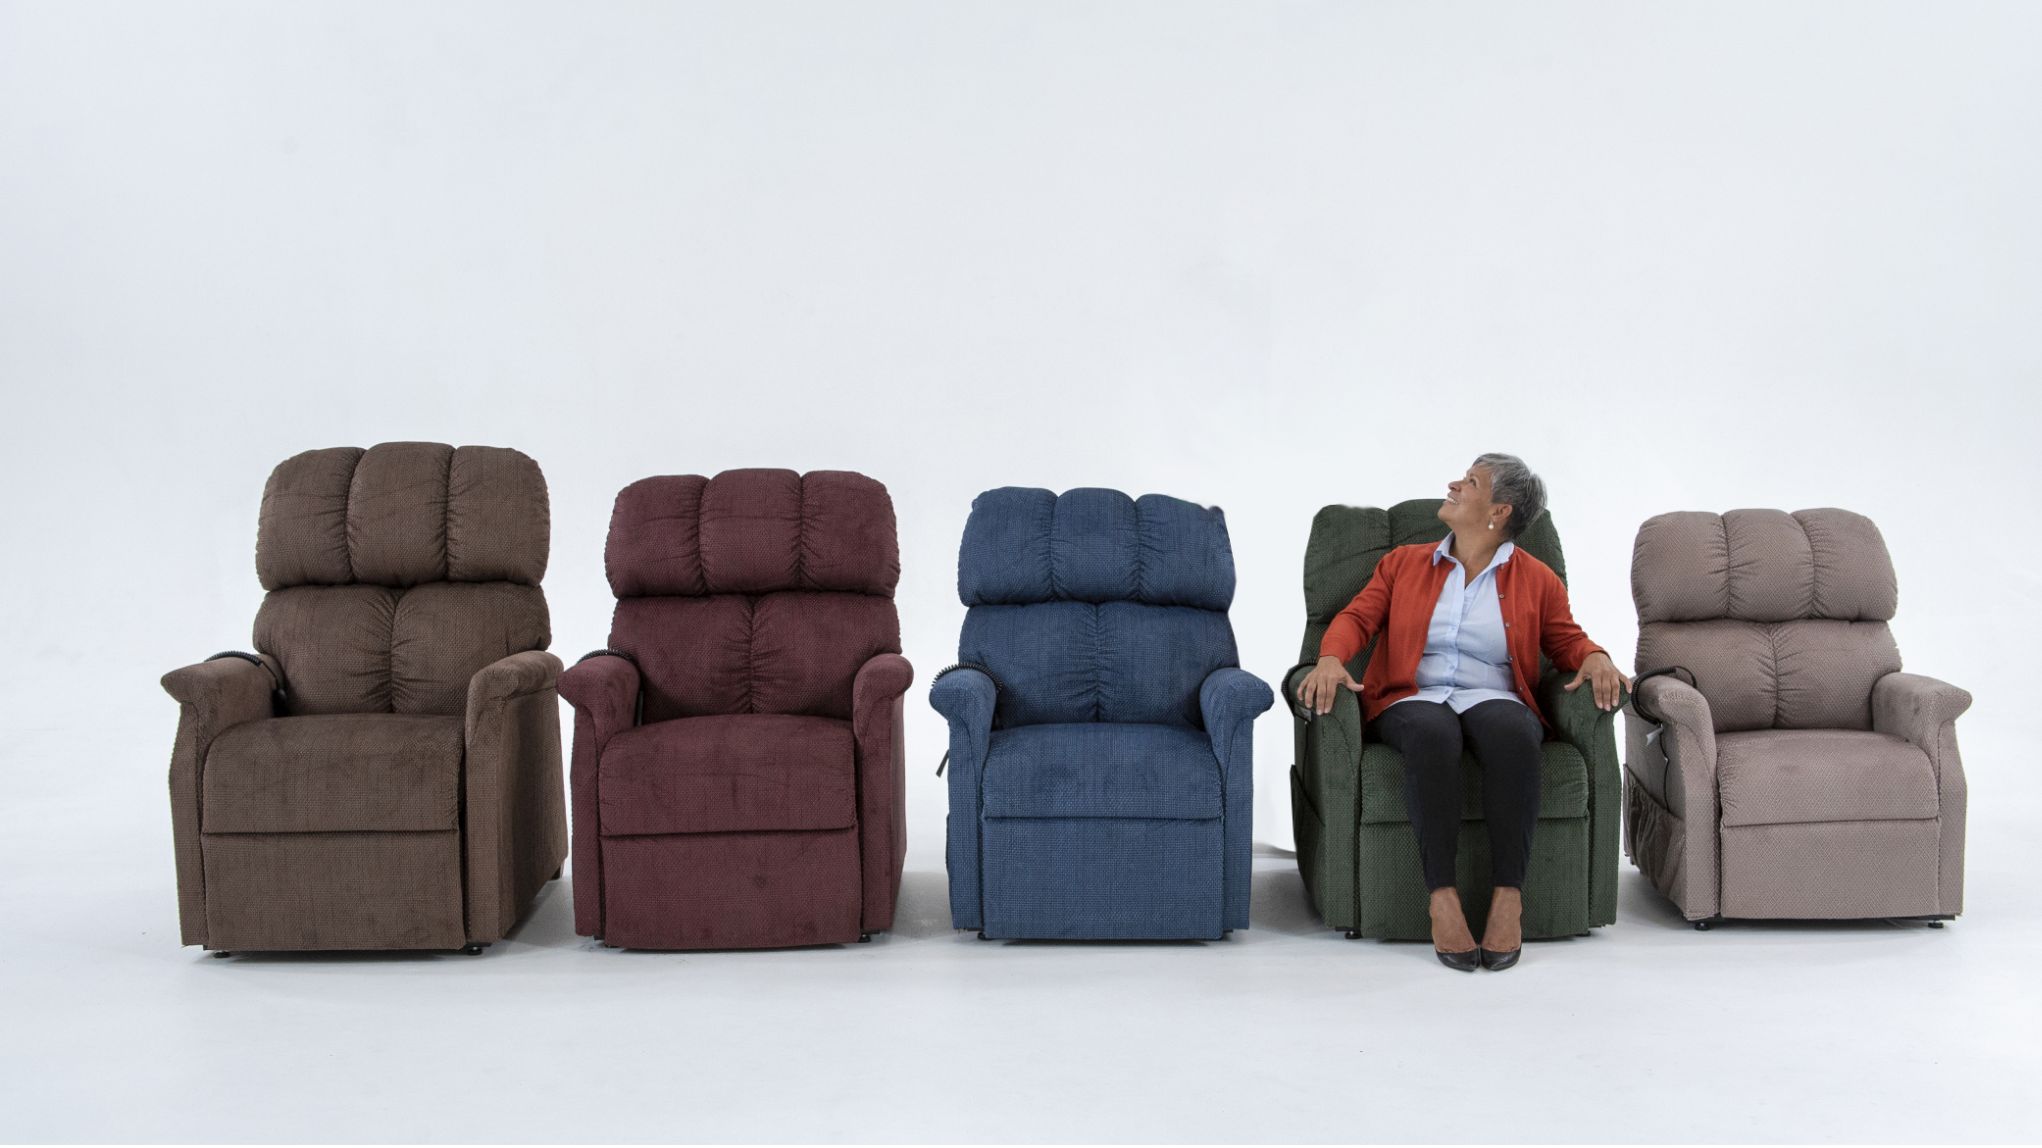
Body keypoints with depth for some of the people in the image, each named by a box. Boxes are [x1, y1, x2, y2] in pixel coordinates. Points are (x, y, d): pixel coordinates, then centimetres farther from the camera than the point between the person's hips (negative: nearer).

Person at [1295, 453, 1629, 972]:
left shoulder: (1536, 579, 14)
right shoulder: (1403, 563, 17)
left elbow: (1567, 638, 15)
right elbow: (1357, 616, 8)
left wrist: (1594, 657, -9)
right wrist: (1331, 659, -13)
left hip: (1493, 701, 0)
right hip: (1411, 701, 0)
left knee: (1511, 731, -38)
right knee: (1432, 733, -39)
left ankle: (1509, 897, -36)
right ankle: (1442, 898, -39)